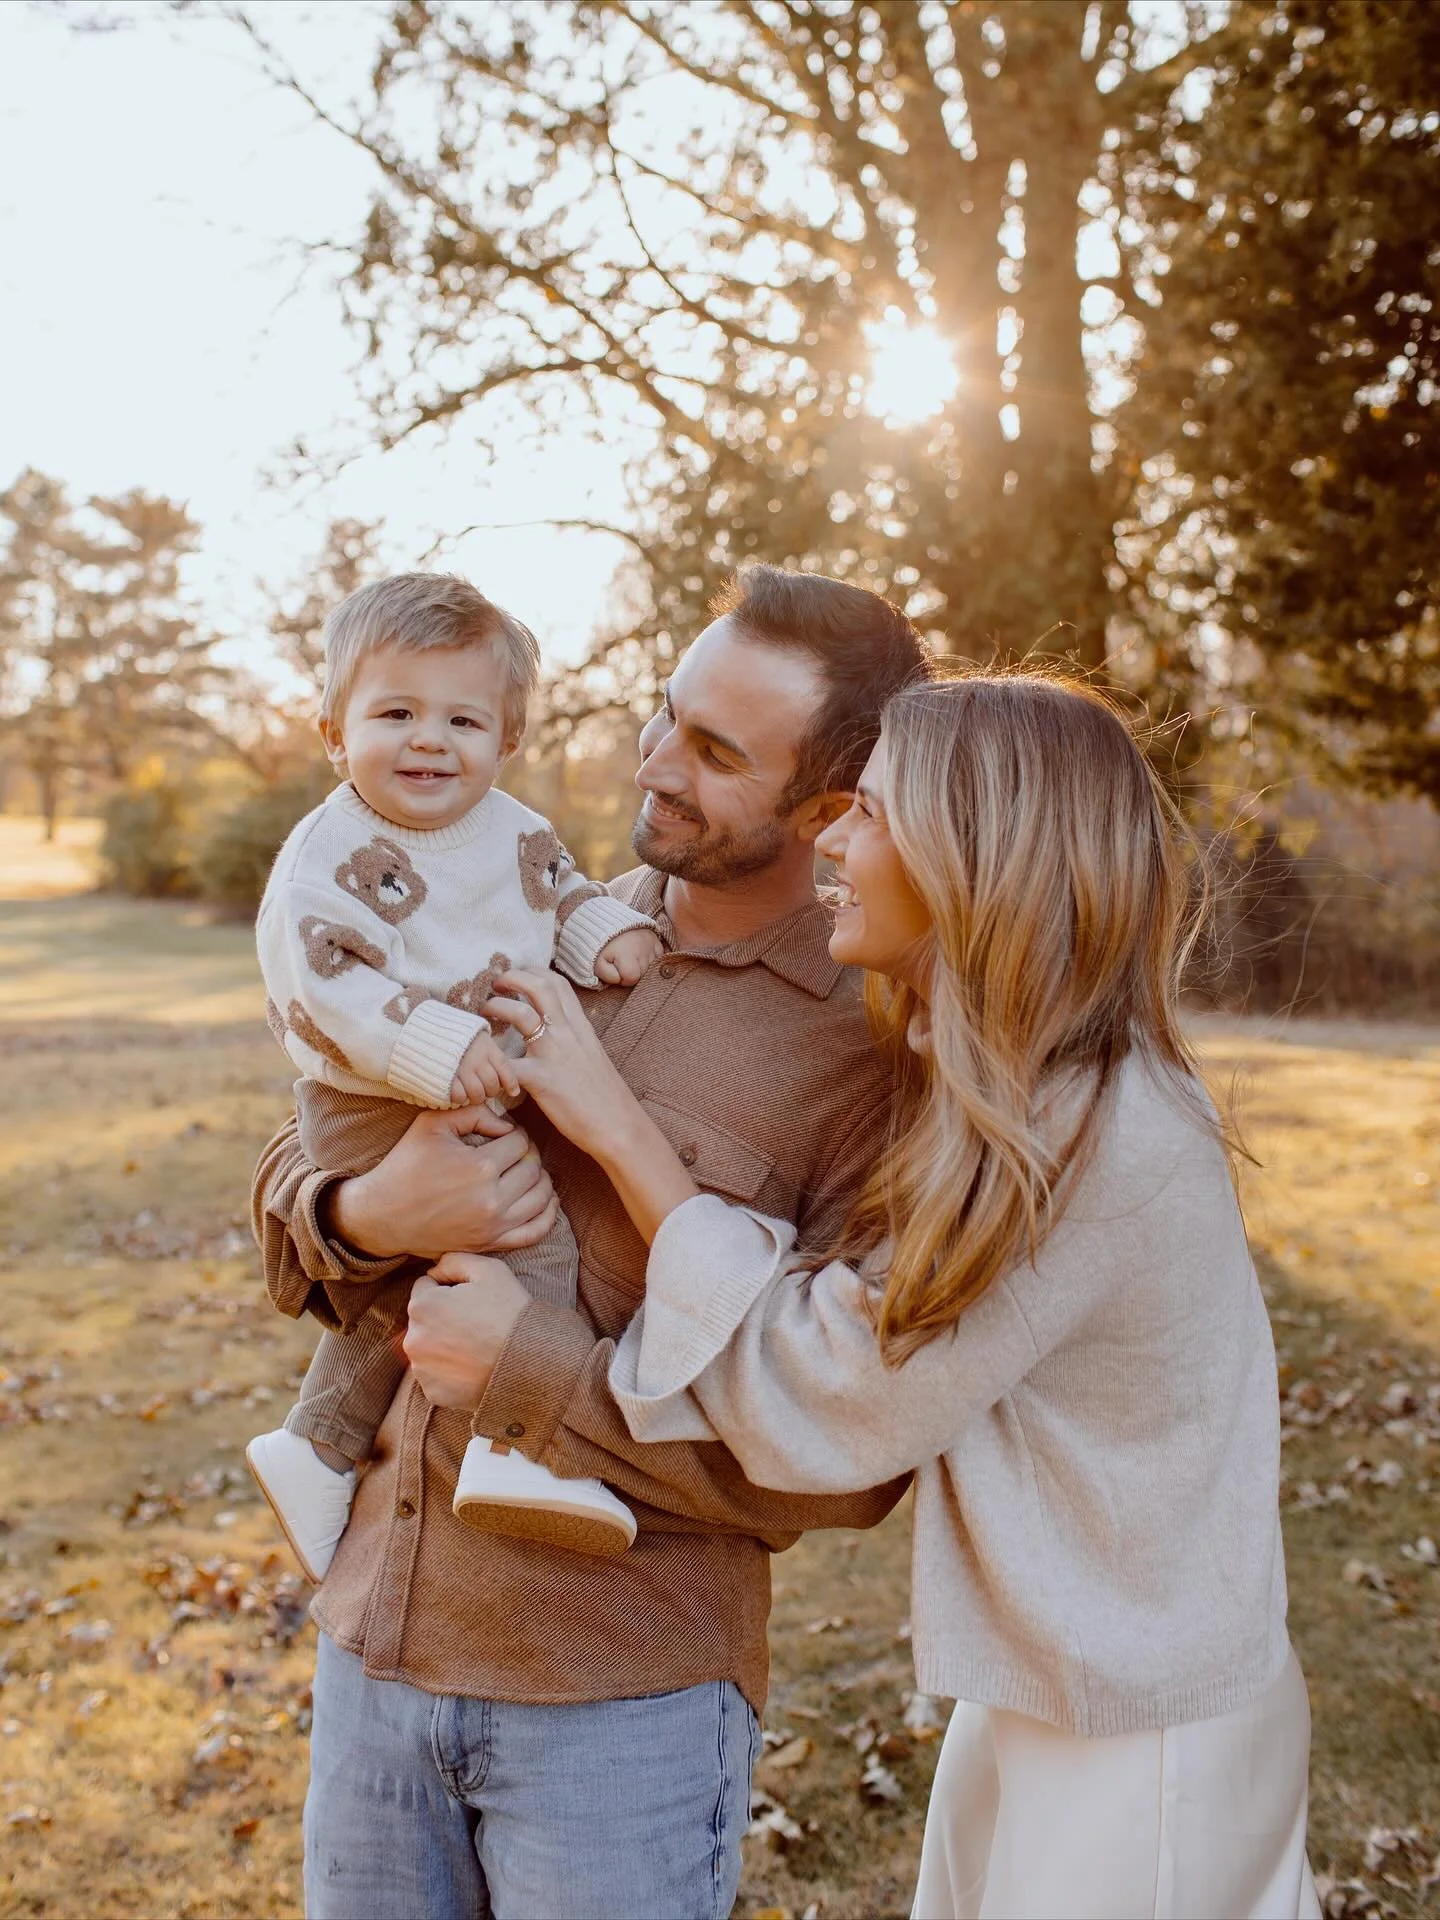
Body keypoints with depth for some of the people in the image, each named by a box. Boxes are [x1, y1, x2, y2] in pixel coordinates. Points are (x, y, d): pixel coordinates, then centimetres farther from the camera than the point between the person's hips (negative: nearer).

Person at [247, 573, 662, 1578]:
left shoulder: (512, 828, 5)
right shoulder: (335, 854, -17)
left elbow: (560, 887, 19)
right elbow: (317, 975, -25)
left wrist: (606, 930, -5)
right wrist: (437, 1049, -36)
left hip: (485, 1105, 8)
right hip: (381, 1115, -8)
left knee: (408, 1287, 19)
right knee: (530, 1241, -19)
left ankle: (318, 1448, 32)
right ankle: (518, 1450, -16)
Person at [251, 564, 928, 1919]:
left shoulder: (865, 1050, -13)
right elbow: (292, 1186, 7)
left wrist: (545, 1365, -21)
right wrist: (369, 1217, -16)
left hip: (623, 1693, -5)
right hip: (372, 1635, 5)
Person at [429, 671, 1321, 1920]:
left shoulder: (1099, 1144, -29)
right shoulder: (1003, 1103, 1)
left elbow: (818, 1403, -23)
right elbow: (848, 1330, 0)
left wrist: (615, 1128, -20)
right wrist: (551, 1343, -11)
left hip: (1143, 1744, -8)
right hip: (1036, 1695, 8)